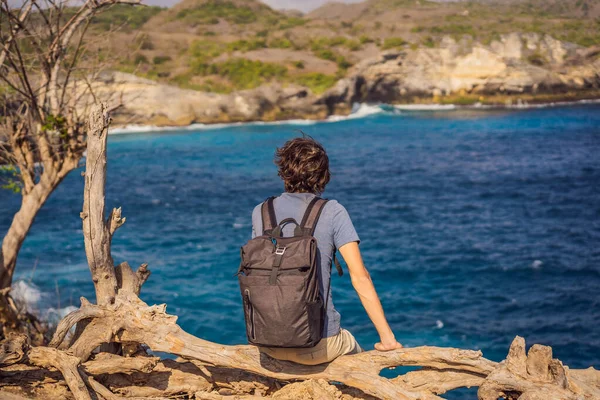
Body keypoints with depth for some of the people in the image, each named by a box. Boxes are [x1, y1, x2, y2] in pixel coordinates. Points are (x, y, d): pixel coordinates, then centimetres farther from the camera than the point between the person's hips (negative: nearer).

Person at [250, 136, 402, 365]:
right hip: (319, 346, -3)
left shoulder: (260, 212, 2)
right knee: (356, 355, 30)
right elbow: (360, 277, -13)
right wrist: (387, 338, -8)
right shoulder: (332, 212, -7)